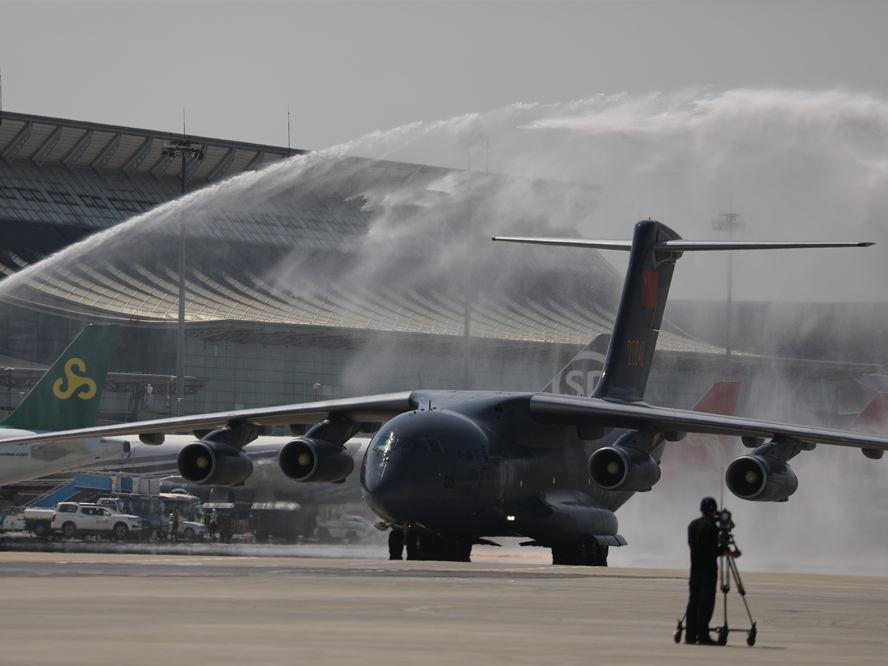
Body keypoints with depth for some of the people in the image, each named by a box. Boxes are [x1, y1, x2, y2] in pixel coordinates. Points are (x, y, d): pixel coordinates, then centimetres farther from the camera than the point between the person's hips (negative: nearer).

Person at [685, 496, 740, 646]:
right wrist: (731, 553, -3)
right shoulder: (711, 527, -13)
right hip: (708, 570, -7)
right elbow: (714, 551, -17)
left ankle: (690, 636, 6)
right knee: (706, 604, -5)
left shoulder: (692, 525, 10)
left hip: (694, 569, 7)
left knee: (693, 602, 8)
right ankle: (703, 636, -7)